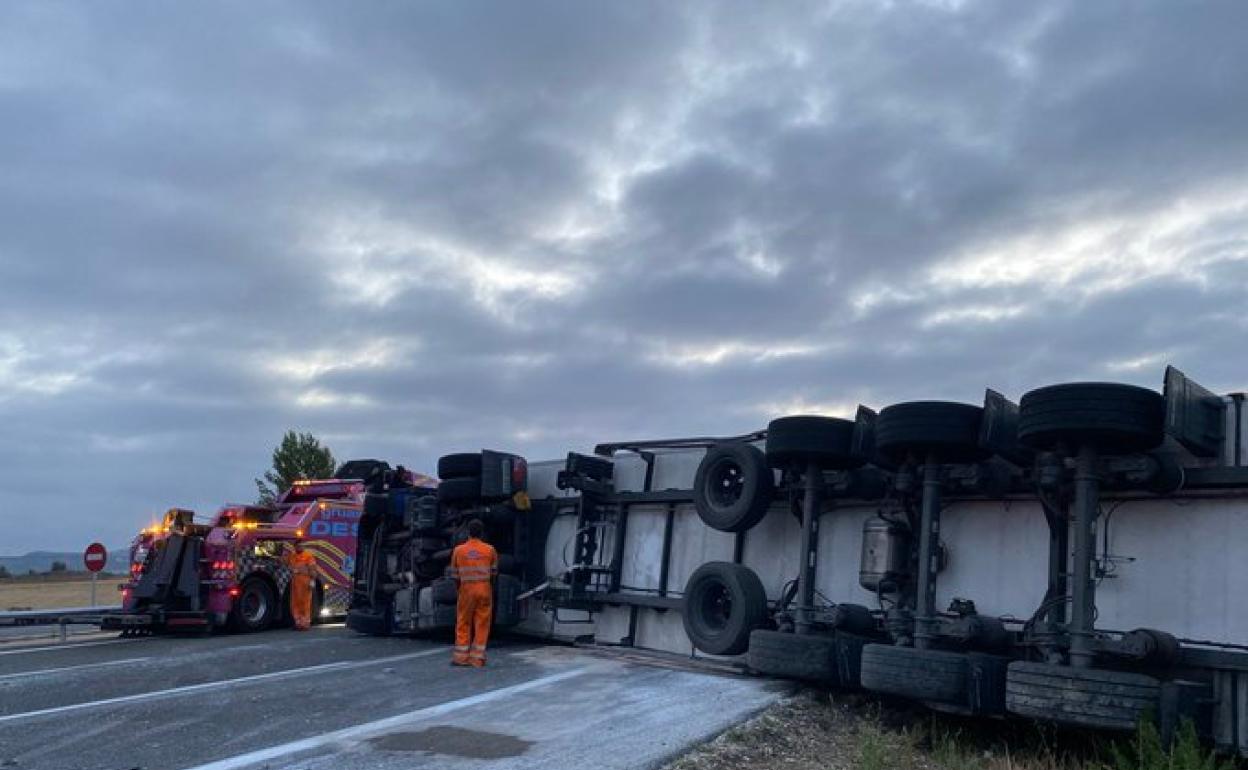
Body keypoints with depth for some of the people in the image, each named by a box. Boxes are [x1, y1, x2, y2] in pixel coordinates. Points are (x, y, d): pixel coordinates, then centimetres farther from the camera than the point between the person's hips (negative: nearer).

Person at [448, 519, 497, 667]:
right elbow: (494, 572, 6)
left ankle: (461, 657, 11)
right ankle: (477, 658, 6)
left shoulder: (458, 550, -1)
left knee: (463, 623, 9)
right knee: (482, 624, 5)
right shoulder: (490, 550, 0)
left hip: (466, 589, 0)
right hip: (484, 589, 0)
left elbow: (455, 574, 4)